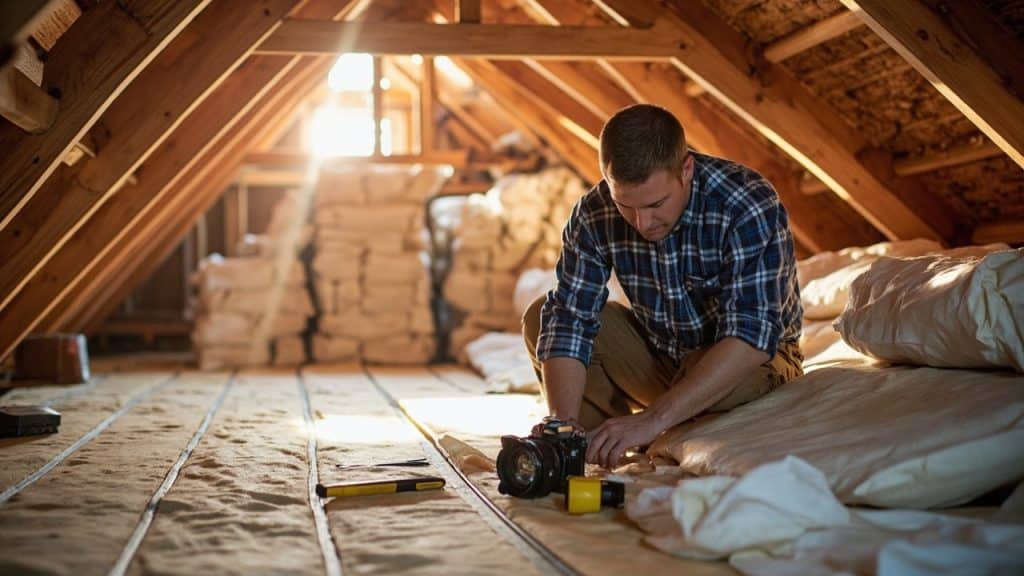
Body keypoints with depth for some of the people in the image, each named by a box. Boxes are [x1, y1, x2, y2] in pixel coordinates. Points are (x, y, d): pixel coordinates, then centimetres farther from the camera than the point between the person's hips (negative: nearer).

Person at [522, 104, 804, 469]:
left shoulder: (751, 208, -29)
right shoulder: (593, 215, -17)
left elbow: (751, 335, -37)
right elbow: (569, 322, -19)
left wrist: (654, 419, -45)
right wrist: (565, 427, -35)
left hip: (752, 358, -3)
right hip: (657, 353, 4)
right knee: (541, 318, -14)